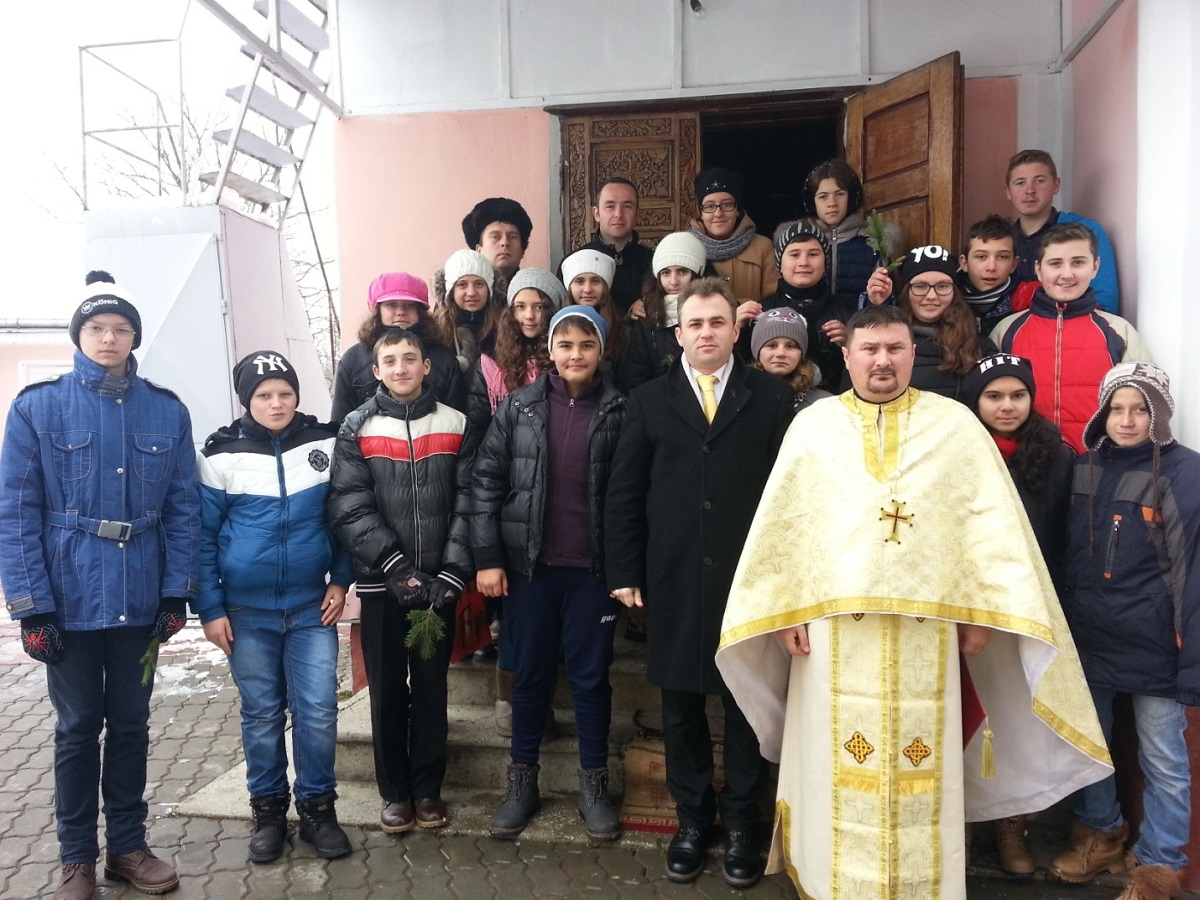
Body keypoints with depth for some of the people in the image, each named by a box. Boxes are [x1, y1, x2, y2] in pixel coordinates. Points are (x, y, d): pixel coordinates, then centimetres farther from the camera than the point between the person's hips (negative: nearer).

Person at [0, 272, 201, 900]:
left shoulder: (167, 412, 2)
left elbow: (183, 510, 2)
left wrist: (176, 593, -3)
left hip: (140, 601, 2)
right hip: (69, 600, -2)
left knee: (131, 724, 14)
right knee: (78, 729, 10)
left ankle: (128, 847, 30)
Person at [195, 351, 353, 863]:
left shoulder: (325, 444, -1)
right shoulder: (221, 454, -4)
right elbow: (202, 536, -1)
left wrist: (341, 581, 1)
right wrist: (210, 609, -4)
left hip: (312, 607, 1)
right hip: (246, 610, 0)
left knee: (318, 711, 1)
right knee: (261, 714, 11)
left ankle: (317, 807, 19)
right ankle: (268, 810, 27)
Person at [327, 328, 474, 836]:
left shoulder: (456, 425, 4)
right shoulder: (357, 429, 2)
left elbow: (466, 504, -1)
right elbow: (350, 508, -7)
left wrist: (451, 576, -11)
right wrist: (397, 568, -17)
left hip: (439, 584, 1)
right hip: (381, 584, 0)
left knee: (431, 687, 10)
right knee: (387, 690, 9)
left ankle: (428, 788, 25)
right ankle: (395, 791, 25)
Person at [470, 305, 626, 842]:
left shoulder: (619, 411, -1)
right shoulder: (519, 407, 1)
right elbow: (486, 482, 0)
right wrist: (487, 557, -5)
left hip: (593, 569, -1)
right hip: (528, 566, 1)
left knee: (591, 675, 9)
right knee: (530, 674, 13)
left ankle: (594, 785, 25)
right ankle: (521, 781, 28)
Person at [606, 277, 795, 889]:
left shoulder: (772, 399, 3)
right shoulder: (649, 401, 6)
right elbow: (624, 494, 4)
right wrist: (624, 573, -1)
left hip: (750, 578, -1)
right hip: (674, 581, 1)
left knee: (746, 702, 9)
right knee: (680, 705, 11)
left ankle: (740, 822, 27)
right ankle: (691, 818, 29)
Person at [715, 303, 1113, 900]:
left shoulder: (956, 424, 5)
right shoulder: (812, 426, 6)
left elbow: (990, 522, 2)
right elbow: (782, 524, 3)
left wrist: (982, 612, -4)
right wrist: (784, 610, -3)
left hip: (927, 627, 0)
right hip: (834, 625, 0)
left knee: (922, 768, 8)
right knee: (838, 763, 8)